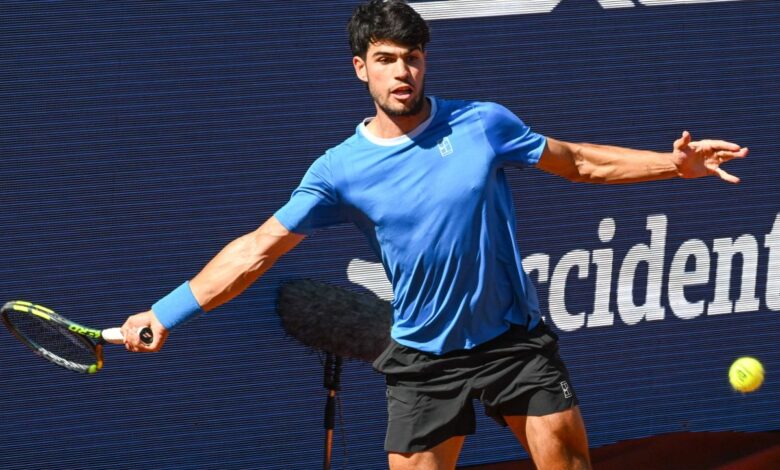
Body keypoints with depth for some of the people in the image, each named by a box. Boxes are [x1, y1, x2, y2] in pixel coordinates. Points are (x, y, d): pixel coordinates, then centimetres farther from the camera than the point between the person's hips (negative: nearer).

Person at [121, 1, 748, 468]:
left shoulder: (483, 123, -2)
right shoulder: (339, 170, -4)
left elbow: (579, 162, 10)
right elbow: (257, 249, -2)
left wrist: (674, 163, 2)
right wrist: (166, 313, -8)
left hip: (517, 342, 1)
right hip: (424, 361, -1)